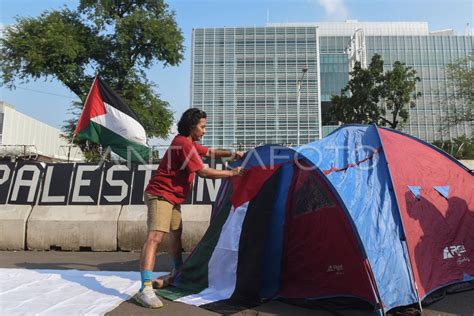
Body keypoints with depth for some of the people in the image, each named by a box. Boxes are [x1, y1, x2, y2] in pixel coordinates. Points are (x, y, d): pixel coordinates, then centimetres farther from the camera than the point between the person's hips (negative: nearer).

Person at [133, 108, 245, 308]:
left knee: (176, 234, 22)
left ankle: (179, 273, 40)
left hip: (172, 197, 11)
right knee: (155, 236, -20)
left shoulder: (189, 143, 13)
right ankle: (145, 289, -27)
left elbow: (209, 152, 26)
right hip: (160, 195, -11)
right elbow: (203, 172, -21)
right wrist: (232, 173, -13)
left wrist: (231, 154, 13)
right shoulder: (184, 144, -19)